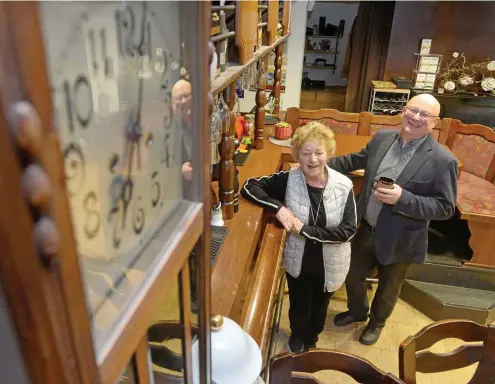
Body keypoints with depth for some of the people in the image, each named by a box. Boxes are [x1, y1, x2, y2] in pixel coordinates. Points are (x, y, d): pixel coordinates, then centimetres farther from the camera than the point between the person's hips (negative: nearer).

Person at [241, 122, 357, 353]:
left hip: (330, 264, 0)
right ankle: (296, 336, 59)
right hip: (297, 261, 0)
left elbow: (348, 230, -20)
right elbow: (249, 186, -15)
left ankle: (311, 339, 59)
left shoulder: (343, 186, -19)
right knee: (299, 306, 25)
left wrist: (306, 230, -27)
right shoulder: (288, 180, -18)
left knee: (319, 307, 27)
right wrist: (278, 207, -29)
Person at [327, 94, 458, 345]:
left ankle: (376, 323, 52)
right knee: (353, 276, 24)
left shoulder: (442, 160, -20)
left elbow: (445, 208, -18)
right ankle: (357, 311, 54)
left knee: (388, 288, 21)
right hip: (365, 229, 4)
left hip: (397, 240, -4)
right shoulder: (382, 138, -5)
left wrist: (403, 198, -31)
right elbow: (355, 160, 11)